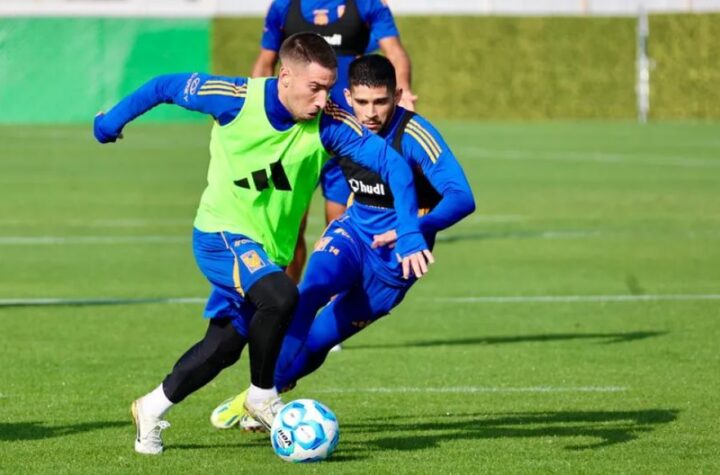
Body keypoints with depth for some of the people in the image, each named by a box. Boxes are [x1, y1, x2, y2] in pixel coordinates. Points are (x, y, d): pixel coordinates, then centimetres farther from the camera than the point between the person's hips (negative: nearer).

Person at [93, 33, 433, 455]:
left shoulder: (328, 124, -17)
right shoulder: (237, 99, -21)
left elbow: (391, 162, -23)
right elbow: (167, 87, -5)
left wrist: (410, 235, -34)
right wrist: (116, 118, 9)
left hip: (270, 247, 4)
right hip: (222, 234, -4)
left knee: (224, 347, 10)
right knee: (281, 296, -30)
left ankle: (153, 408, 33)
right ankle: (263, 396, -8)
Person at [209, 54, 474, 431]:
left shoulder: (415, 136, -24)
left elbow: (461, 198, -33)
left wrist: (414, 230, -46)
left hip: (394, 258, -3)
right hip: (354, 231, 3)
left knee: (319, 338, -3)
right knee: (310, 292, -26)